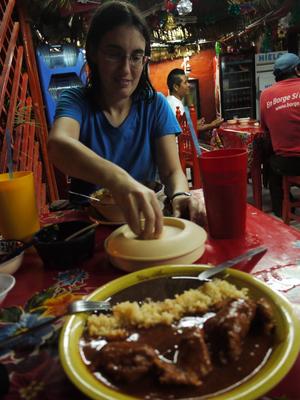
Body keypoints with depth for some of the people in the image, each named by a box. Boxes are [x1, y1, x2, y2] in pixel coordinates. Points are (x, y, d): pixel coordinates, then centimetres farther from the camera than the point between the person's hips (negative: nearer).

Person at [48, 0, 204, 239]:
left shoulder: (155, 105, -1)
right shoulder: (75, 101, -7)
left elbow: (172, 170, -7)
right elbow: (58, 144, -29)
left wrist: (180, 195, -32)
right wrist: (117, 178, -49)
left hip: (143, 221, 3)